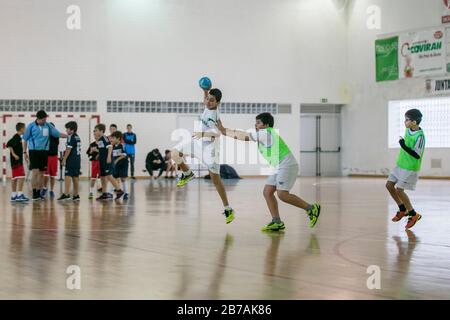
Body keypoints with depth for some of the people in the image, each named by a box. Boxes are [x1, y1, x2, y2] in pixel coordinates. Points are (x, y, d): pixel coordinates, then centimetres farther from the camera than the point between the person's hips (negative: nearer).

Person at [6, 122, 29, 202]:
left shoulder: (17, 137, 15)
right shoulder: (16, 137, -13)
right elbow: (9, 145, -23)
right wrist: (14, 154, -22)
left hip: (17, 161, 10)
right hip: (17, 161, -10)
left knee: (15, 178, 11)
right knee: (21, 177, -15)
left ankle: (13, 195, 15)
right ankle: (19, 195, -21)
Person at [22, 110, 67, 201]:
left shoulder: (48, 126, 5)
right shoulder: (31, 126, -2)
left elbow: (58, 134, 7)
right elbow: (25, 139, 5)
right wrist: (25, 152, 3)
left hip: (44, 151, 4)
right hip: (33, 151, -4)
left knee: (41, 173, 7)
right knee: (35, 172, -13)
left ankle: (38, 194, 16)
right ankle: (34, 194, -8)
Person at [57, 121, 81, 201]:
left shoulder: (71, 137, -10)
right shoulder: (77, 137, 16)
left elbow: (68, 149, -15)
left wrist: (64, 159, -12)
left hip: (71, 159, -9)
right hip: (77, 159, 9)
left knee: (68, 176, -9)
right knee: (75, 177, 11)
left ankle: (66, 194, -16)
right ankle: (76, 195, 14)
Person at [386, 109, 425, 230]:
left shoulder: (420, 136, -24)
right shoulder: (408, 130, 2)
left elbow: (417, 155, -26)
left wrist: (404, 146, -32)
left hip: (410, 169, -9)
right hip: (400, 165, 9)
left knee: (399, 190, -10)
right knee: (389, 185, 8)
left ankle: (413, 215, 5)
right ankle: (403, 210, 23)